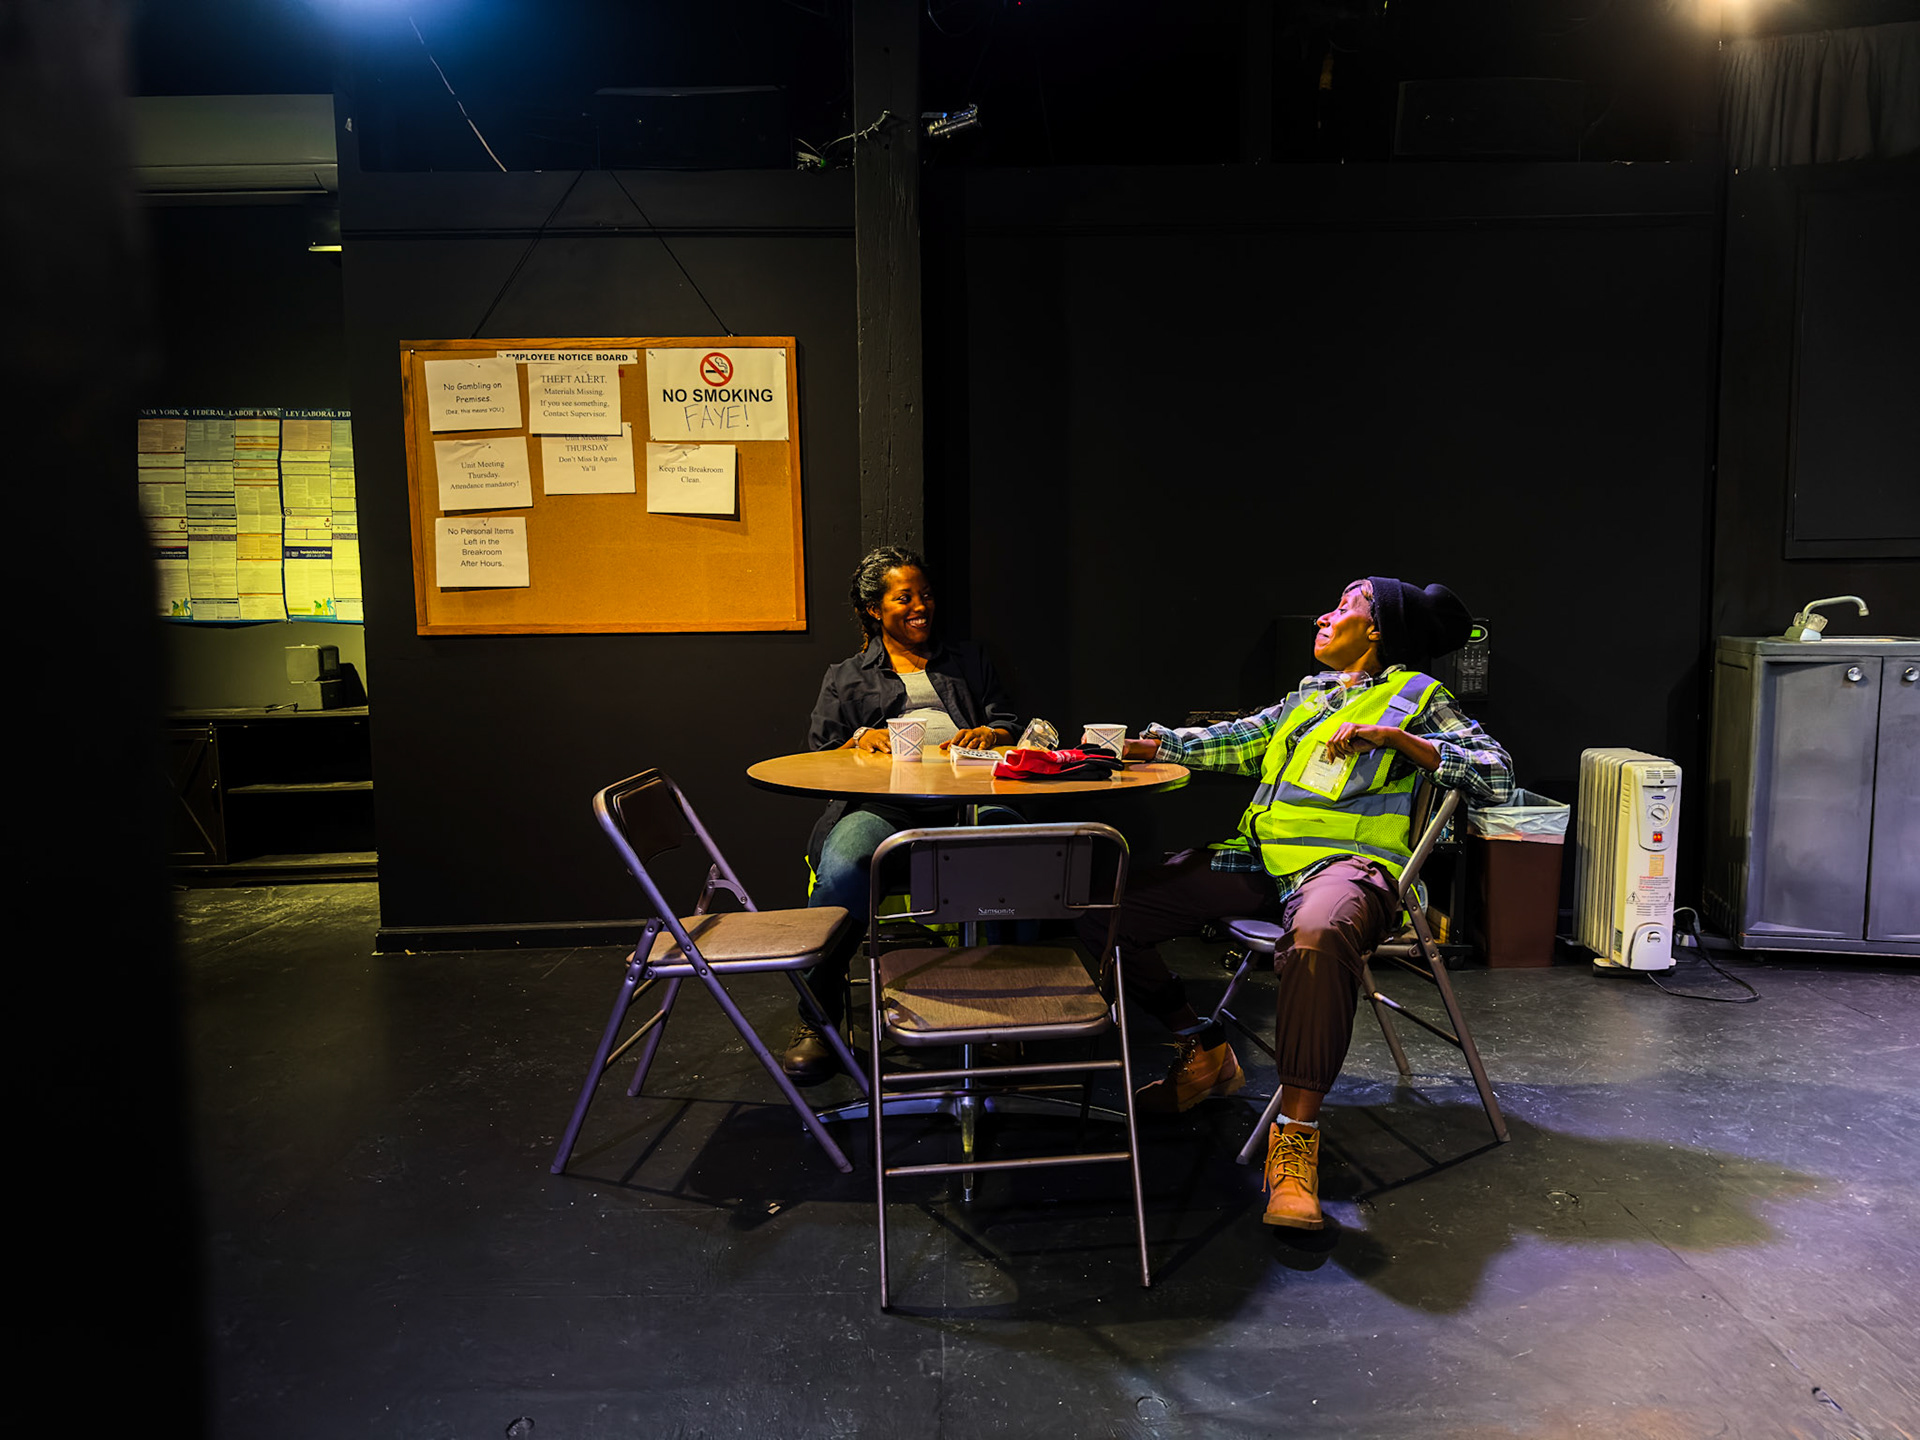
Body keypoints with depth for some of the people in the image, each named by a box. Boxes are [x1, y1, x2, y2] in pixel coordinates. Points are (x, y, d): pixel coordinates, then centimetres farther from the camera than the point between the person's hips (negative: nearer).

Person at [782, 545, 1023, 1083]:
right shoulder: (845, 678, 25)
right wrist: (861, 740, -2)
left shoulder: (969, 660, 29)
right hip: (881, 805, -1)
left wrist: (987, 735, 0)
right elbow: (816, 759, 17)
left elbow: (1009, 725, 23)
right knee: (841, 869, -35)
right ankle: (817, 1018, -17)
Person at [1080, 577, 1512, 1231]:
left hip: (1343, 859, -6)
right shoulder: (1311, 693, 30)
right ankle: (1205, 1053, 10)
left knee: (1319, 934, -45)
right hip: (1259, 858, 7)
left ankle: (1295, 1138, -35)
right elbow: (1244, 739, 25)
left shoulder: (1416, 695, 11)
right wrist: (1152, 745, 14)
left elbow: (1497, 777, 0)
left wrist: (1395, 738, -10)